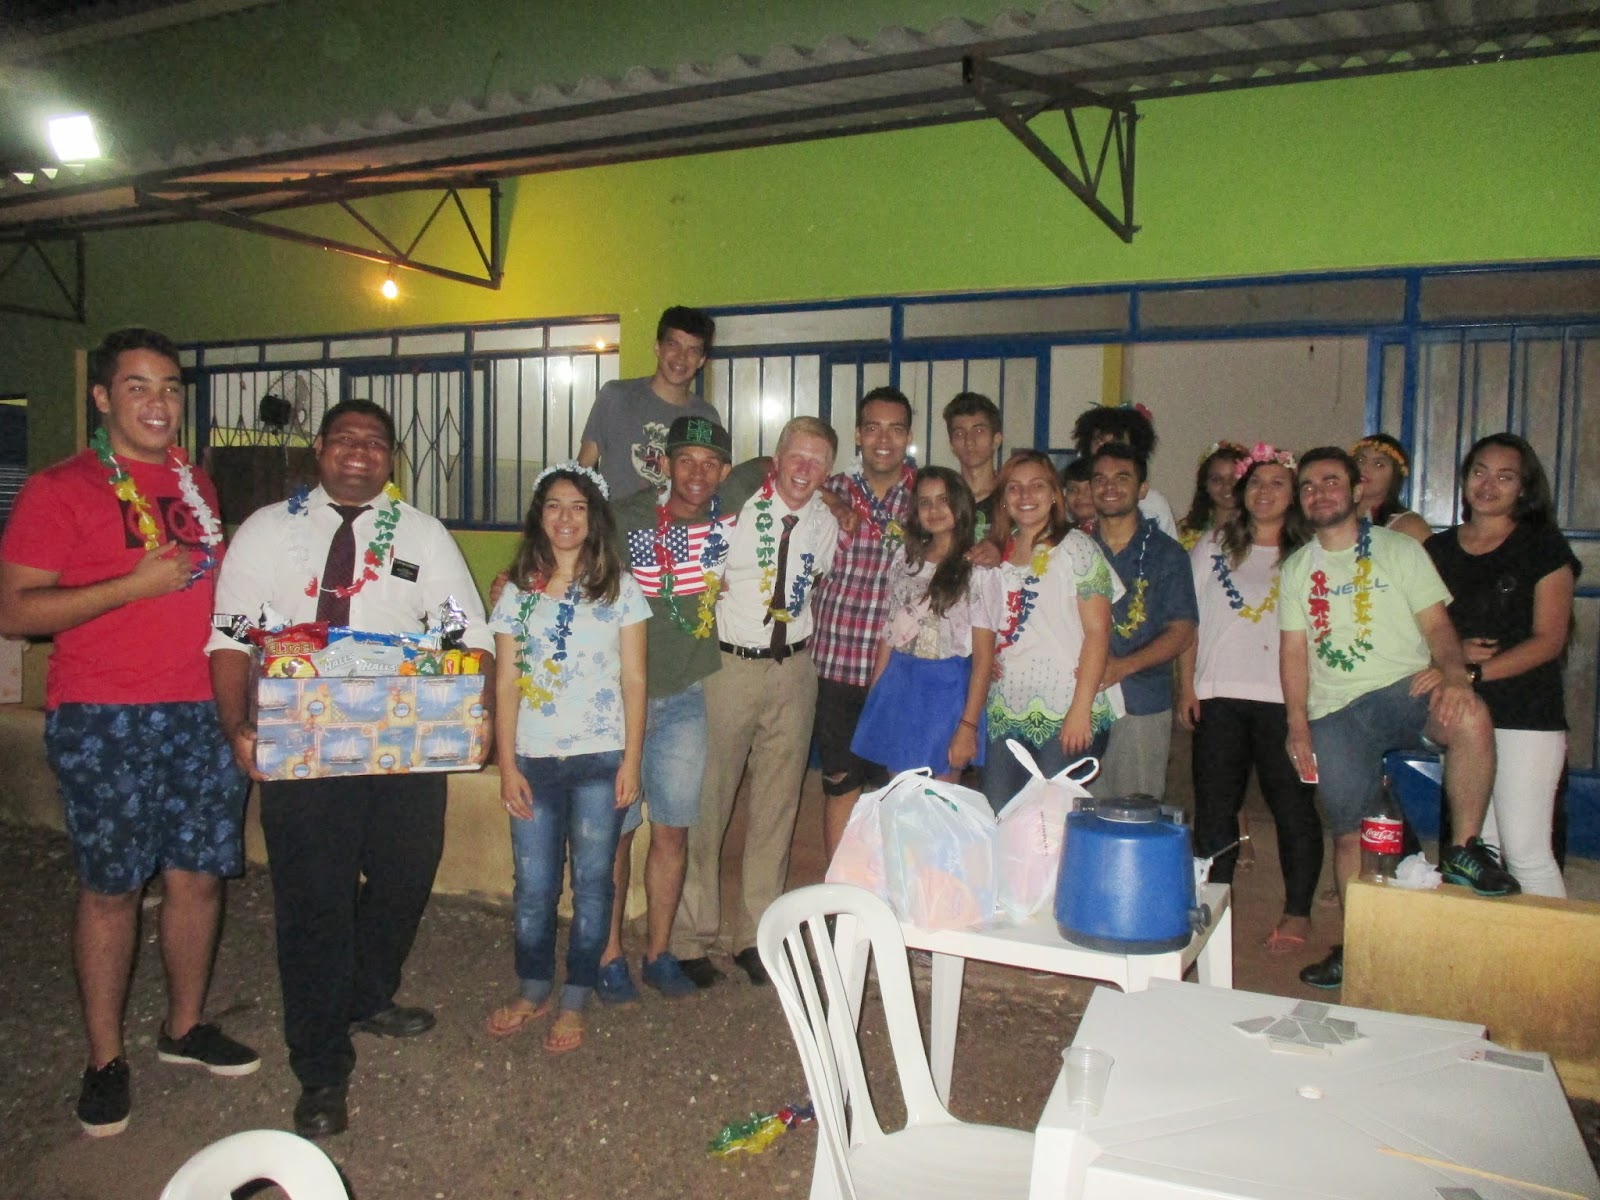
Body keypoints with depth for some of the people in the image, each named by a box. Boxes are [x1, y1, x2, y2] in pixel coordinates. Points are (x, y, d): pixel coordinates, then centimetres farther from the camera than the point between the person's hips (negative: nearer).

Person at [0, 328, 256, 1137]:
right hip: (102, 722, -5)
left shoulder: (194, 484, 13)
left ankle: (185, 1027, 28)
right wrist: (132, 585, -18)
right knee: (110, 887, 3)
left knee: (198, 874, 9)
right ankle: (104, 1059, 19)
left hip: (199, 713, 5)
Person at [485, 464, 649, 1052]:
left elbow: (633, 680, 0)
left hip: (599, 761, -2)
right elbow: (506, 683, 5)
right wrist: (507, 765, -1)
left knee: (591, 882, 5)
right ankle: (534, 990, 28)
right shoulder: (517, 592, 6)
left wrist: (631, 760, -5)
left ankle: (574, 1003, 20)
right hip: (533, 761, 2)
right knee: (532, 886, 8)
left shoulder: (619, 588, 2)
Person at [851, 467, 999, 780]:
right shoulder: (906, 558, 11)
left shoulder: (979, 570, -7)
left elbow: (983, 658, -9)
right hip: (898, 685, 5)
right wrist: (873, 697, 10)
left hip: (947, 691, -5)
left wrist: (968, 727, -14)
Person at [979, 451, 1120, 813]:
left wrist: (1081, 708, -16)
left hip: (1063, 714, -5)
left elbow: (1098, 631, -9)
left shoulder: (1076, 547, -3)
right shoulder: (998, 552, 12)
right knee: (996, 817, 5)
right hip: (1005, 715, 5)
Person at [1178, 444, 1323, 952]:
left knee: (1293, 805, 1)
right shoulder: (1214, 547, 10)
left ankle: (1297, 913, 15)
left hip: (1285, 698, -1)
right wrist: (1186, 686, 3)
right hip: (1219, 695, 1)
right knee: (1214, 805, 5)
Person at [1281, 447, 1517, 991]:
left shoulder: (1400, 550, 7)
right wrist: (1298, 724, -1)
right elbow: (1293, 651, 10)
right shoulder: (1296, 569, 13)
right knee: (1350, 834, 1)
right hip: (1335, 712, 2)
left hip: (1406, 689, -2)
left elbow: (1437, 626, 0)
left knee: (1471, 718, -34)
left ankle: (1465, 851, -16)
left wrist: (1455, 676, -20)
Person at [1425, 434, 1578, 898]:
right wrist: (1453, 652, -9)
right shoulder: (1438, 549, 12)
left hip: (1526, 715, -4)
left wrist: (1472, 673, -19)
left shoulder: (1543, 546, 0)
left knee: (1525, 850, -8)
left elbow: (1548, 640, -8)